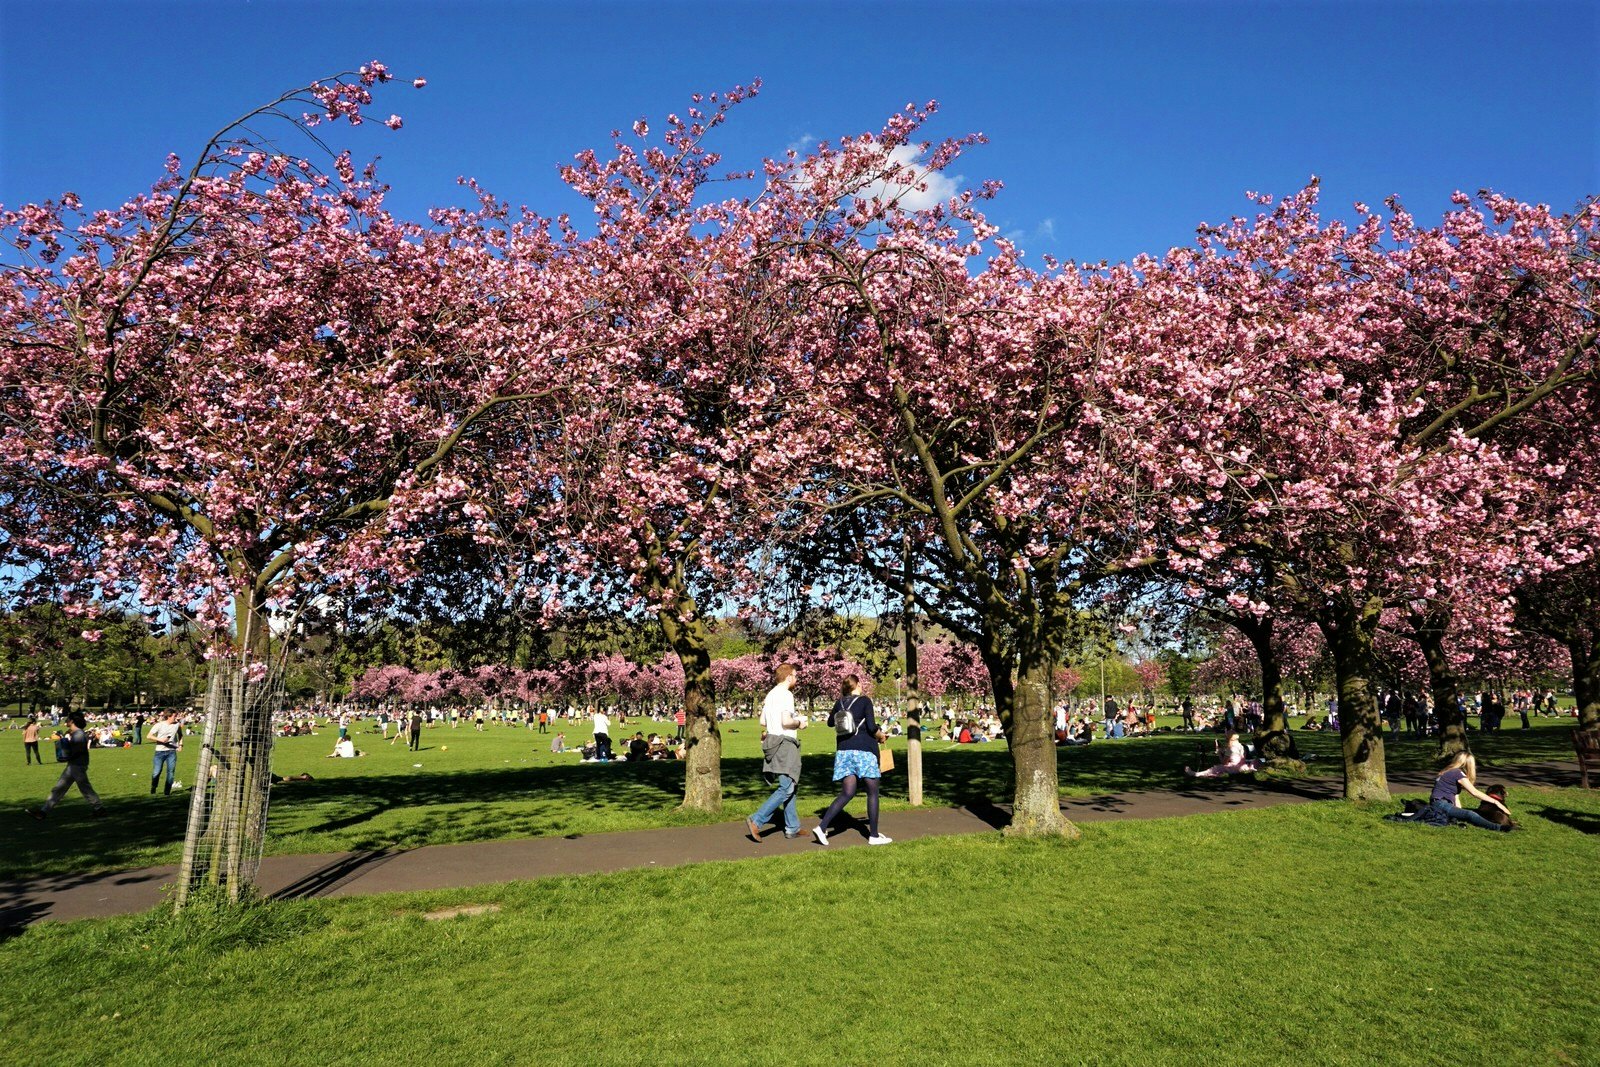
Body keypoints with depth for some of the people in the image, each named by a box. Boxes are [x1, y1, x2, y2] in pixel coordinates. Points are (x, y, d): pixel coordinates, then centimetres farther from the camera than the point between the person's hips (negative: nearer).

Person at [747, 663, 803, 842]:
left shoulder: (771, 694, 15)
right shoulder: (786, 694, -12)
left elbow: (762, 721, 16)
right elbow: (786, 721, -22)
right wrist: (798, 723, -4)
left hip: (773, 740, 10)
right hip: (785, 743, -10)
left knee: (791, 787, 14)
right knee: (786, 788, -10)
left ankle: (792, 828, 16)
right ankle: (756, 821, -15)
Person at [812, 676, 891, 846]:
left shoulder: (840, 702, 8)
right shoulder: (864, 701, -8)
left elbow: (830, 722, 22)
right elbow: (871, 727, -14)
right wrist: (880, 735, 6)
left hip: (843, 750, 6)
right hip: (864, 750, -6)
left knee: (847, 792, 7)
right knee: (872, 792, 7)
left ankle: (822, 827, -6)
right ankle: (873, 835, 11)